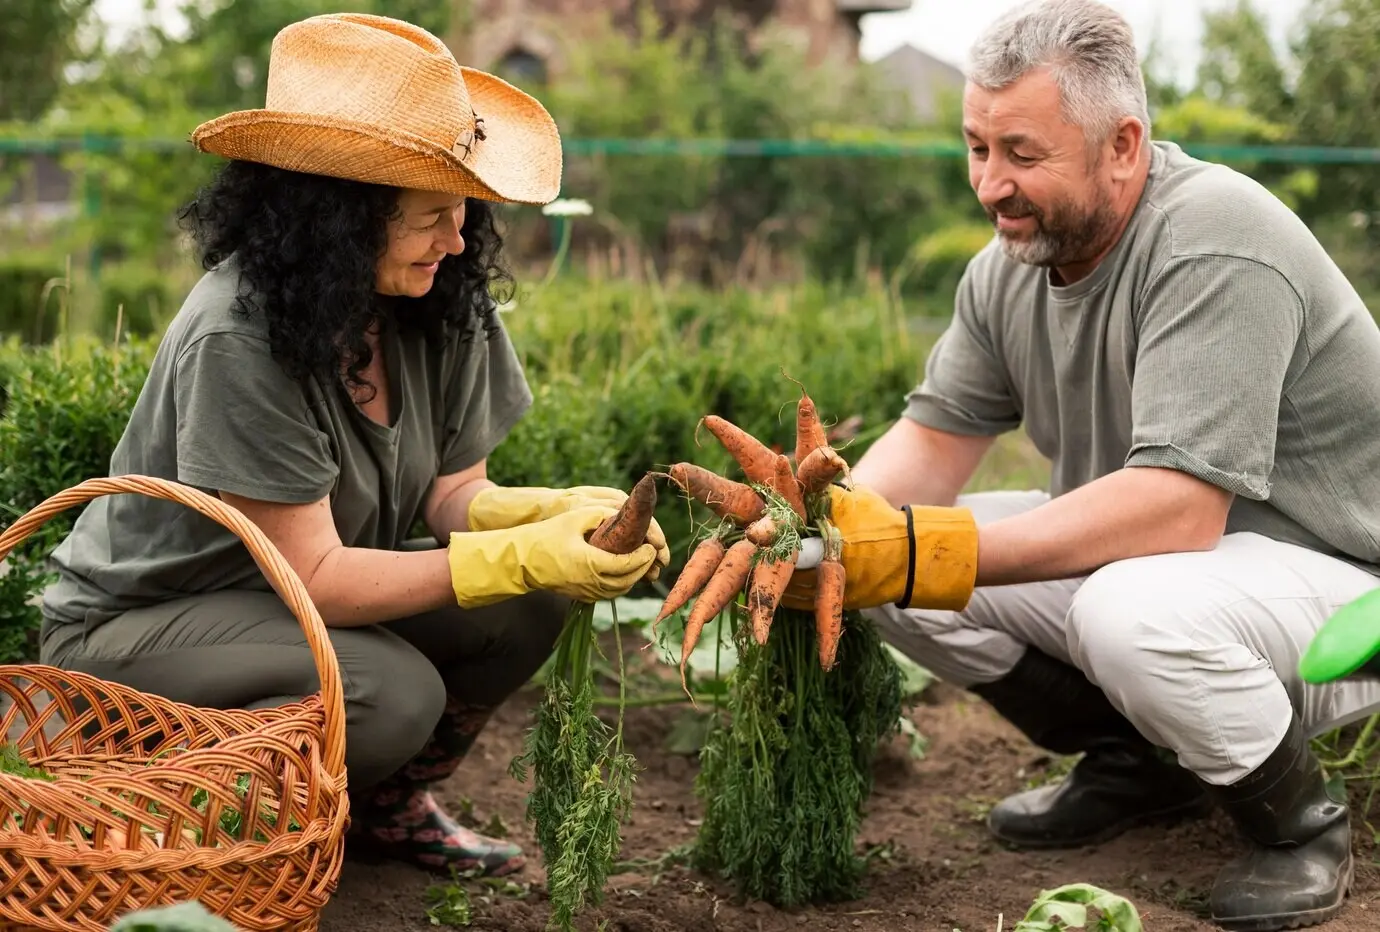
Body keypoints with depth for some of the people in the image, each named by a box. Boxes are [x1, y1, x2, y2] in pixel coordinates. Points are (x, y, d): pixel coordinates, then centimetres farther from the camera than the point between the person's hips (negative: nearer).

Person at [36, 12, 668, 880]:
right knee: (392, 692, -31)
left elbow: (452, 492, -4)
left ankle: (388, 805, 10)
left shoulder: (445, 303, -9)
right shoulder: (236, 337, -29)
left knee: (522, 610, -15)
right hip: (134, 628, -7)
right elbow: (314, 575, -28)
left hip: (305, 598, 7)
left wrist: (562, 514, -27)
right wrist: (525, 557, -35)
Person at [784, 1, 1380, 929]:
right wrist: (834, 522, -22)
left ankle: (1298, 817, -7)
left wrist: (915, 551, -40)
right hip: (1134, 551, 8)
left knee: (1134, 610, -39)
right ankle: (1137, 762, 10)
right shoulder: (1013, 260, -1)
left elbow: (1177, 506, -35)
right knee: (886, 563, -7)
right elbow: (936, 437, 1)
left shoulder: (1216, 245, -26)